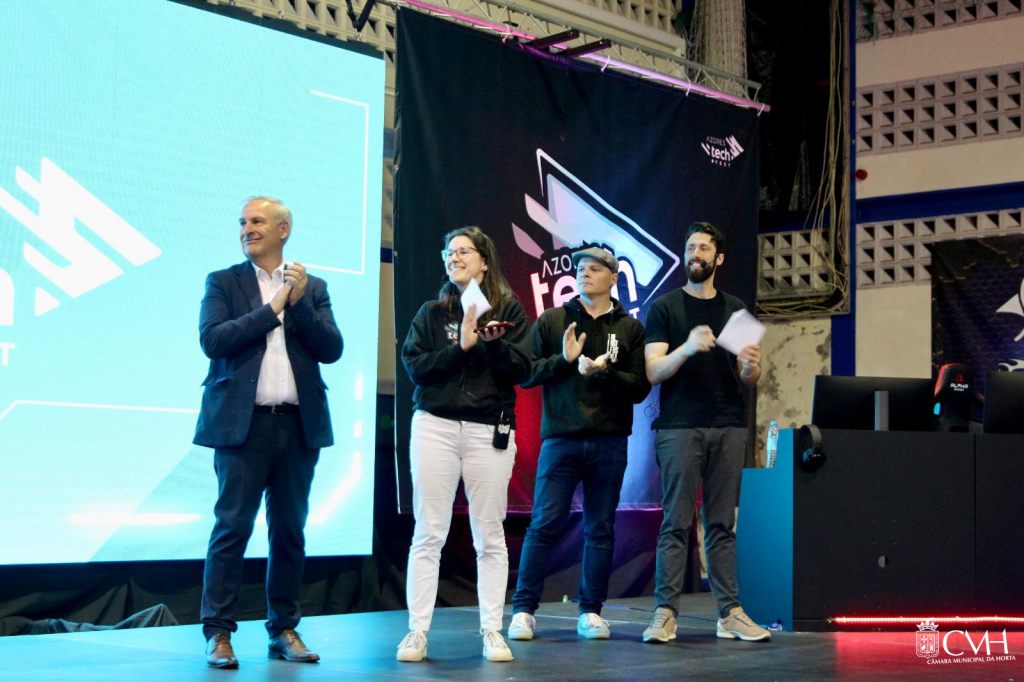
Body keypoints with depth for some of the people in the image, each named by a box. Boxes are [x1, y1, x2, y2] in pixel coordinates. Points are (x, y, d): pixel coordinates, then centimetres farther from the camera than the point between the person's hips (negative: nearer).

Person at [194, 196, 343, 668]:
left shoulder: (313, 289, 12)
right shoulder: (223, 283, 7)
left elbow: (332, 349, 2)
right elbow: (211, 340, -8)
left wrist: (299, 302, -9)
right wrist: (272, 308, -8)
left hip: (299, 425, 3)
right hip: (243, 422, -2)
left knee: (289, 531, 8)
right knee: (232, 527, -4)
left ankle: (284, 629, 16)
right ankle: (218, 633, 2)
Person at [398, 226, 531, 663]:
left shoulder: (507, 309, 7)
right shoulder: (432, 312, 11)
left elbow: (521, 369, 0)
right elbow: (414, 364, -2)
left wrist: (494, 343, -16)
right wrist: (461, 348, -12)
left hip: (490, 430, -1)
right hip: (435, 426, 1)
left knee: (489, 536, 2)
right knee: (428, 533, -1)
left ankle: (492, 631, 9)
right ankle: (417, 631, 2)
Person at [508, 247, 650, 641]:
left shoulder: (630, 328, 9)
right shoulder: (551, 321, 8)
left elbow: (640, 387, 2)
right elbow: (524, 373, 2)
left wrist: (604, 372, -13)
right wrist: (563, 359, -11)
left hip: (609, 443, 1)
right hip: (561, 440, -1)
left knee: (600, 530, 6)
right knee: (544, 525, -4)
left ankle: (591, 611, 14)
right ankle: (524, 609, 3)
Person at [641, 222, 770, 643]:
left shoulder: (735, 309, 16)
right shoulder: (664, 307, 6)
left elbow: (746, 382, 14)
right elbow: (653, 372, -4)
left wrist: (752, 368, -9)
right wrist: (688, 348, -21)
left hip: (728, 427, 3)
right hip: (679, 427, -3)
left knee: (722, 524, 4)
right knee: (676, 523, -5)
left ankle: (729, 613, 5)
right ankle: (666, 613, -3)